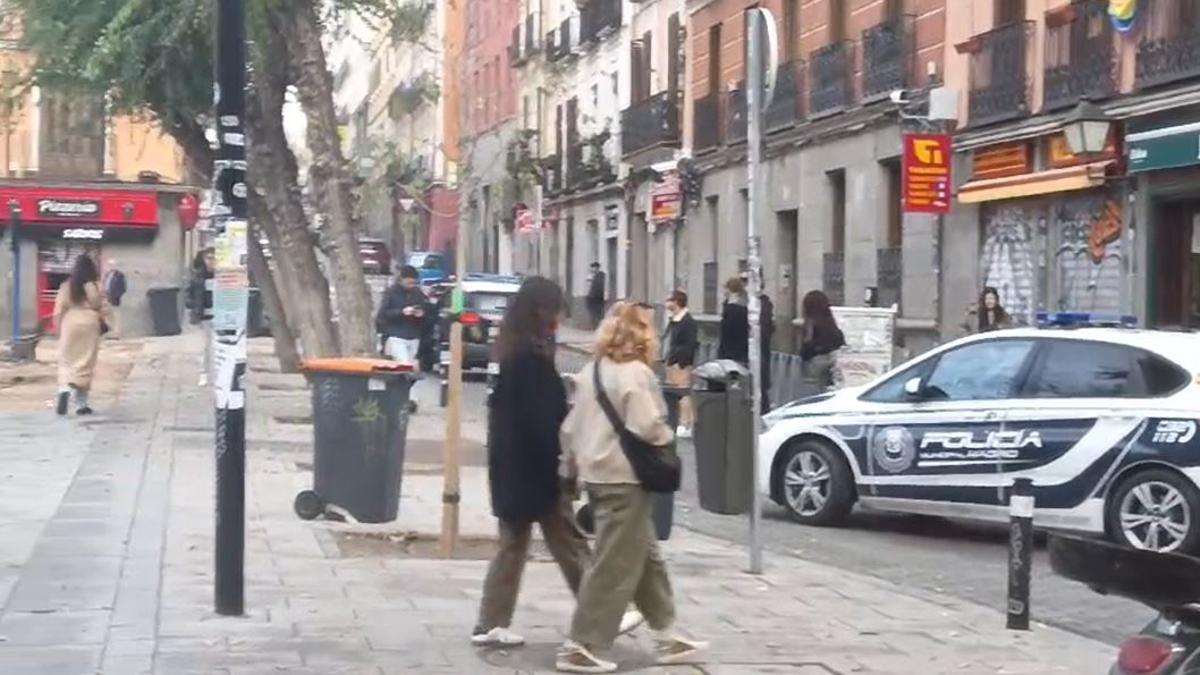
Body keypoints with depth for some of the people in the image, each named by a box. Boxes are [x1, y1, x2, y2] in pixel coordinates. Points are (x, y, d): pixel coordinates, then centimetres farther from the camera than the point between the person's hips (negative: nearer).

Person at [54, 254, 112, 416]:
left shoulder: (66, 286, 1)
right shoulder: (94, 287, -4)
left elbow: (59, 310, 0)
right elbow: (103, 308, -4)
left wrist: (59, 329, 6)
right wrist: (105, 323, 10)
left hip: (70, 325, 1)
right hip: (89, 325, -1)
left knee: (67, 362, 8)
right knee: (85, 364, 5)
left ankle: (64, 389, -21)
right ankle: (81, 403, 5)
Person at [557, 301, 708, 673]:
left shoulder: (590, 371, 12)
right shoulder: (637, 374, -14)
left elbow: (571, 426, 13)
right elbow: (646, 428, -23)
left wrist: (570, 467, 20)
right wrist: (668, 438, -3)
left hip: (596, 474, 9)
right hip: (625, 478, -9)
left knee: (646, 556, 17)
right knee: (614, 566, -4)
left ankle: (666, 635, 23)